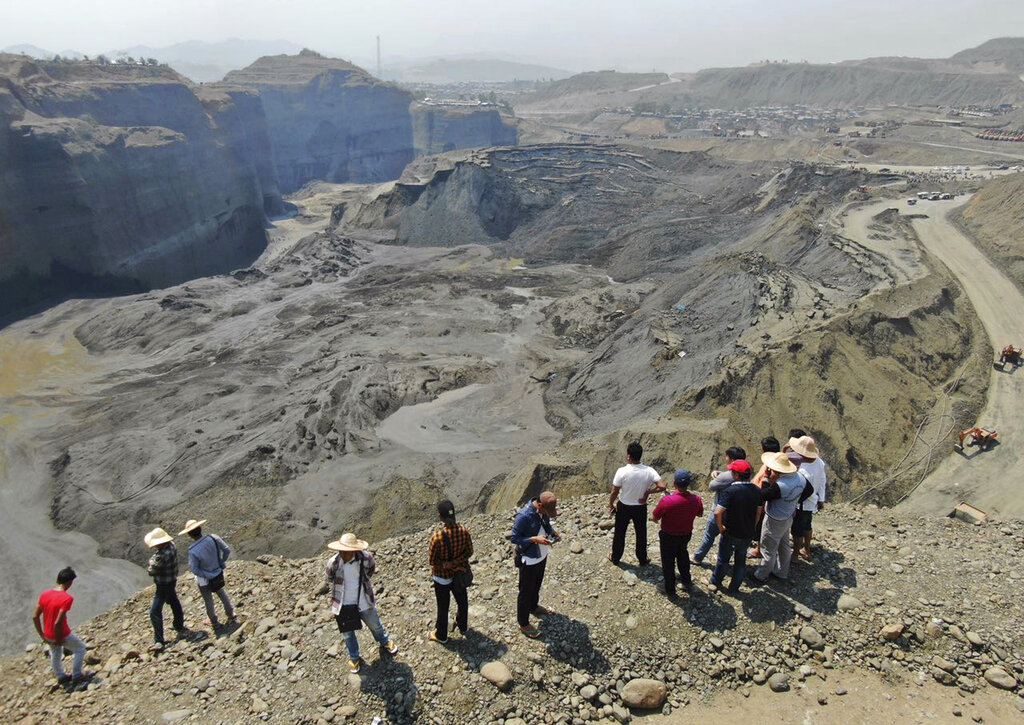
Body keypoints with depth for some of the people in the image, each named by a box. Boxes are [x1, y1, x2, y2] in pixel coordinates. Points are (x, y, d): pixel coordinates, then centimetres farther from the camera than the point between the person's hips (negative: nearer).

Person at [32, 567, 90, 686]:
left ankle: (60, 676, 48)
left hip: (48, 635, 6)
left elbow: (35, 616, 0)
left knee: (55, 654, 31)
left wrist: (42, 635, 10)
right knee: (80, 648, 19)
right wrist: (58, 639, -13)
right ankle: (76, 676, 25)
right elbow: (58, 623, -28)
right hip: (62, 635, -6)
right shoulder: (67, 598, -26)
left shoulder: (44, 594, -6)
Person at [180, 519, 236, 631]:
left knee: (208, 600, 22)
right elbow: (227, 550, -12)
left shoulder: (193, 551, -32)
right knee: (222, 593, 29)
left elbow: (194, 569, -23)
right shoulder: (213, 538, -22)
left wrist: (207, 575, -9)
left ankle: (214, 622, 41)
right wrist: (221, 562, 4)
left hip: (205, 579, -4)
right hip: (219, 574, 4)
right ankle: (231, 615, 42)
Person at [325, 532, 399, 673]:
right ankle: (354, 657, 47)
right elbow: (330, 581, -1)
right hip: (343, 605, 0)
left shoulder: (365, 558, -23)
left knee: (375, 626, 23)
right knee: (348, 634, 20)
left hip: (364, 602, 1)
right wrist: (335, 596, 4)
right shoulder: (333, 563, -24)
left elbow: (372, 568, 2)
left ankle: (385, 642, 54)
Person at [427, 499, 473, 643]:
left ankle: (441, 635, 38)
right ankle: (463, 626, 50)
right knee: (462, 600, 27)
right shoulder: (464, 531, -19)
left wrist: (445, 564, -10)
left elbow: (432, 560, -21)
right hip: (460, 574, 4)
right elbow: (469, 552, -9)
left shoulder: (437, 537, -31)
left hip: (442, 577, -3)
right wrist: (455, 562, -14)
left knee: (443, 606, 18)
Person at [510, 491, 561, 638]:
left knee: (537, 584, 30)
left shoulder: (544, 510, -11)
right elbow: (514, 538, -24)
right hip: (528, 560, -7)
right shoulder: (524, 516, -33)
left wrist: (553, 531, -12)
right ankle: (523, 624, 30)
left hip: (542, 555, 7)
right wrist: (534, 539, -32)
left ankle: (534, 607, 55)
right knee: (526, 591, 11)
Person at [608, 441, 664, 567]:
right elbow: (662, 487, -24)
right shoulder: (649, 471, -18)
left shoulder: (622, 471, -24)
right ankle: (643, 560, 37)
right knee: (641, 534, 21)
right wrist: (648, 492, -9)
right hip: (641, 508, 1)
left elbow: (614, 492, -15)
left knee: (620, 533, 20)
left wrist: (610, 505, 1)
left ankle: (615, 558, 37)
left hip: (624, 507, -1)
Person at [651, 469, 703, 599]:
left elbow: (654, 518, -20)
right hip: (686, 535, 4)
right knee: (682, 557, 32)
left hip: (668, 537, -4)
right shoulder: (696, 499, -22)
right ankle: (687, 583, 46)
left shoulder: (666, 500, -34)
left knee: (668, 563, 18)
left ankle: (670, 591, 32)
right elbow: (700, 514, 1)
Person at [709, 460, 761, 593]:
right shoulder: (757, 491, -6)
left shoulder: (730, 491, -26)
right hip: (748, 535, 5)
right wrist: (751, 528, 17)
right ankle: (734, 588, 32)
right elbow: (758, 512, 6)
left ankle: (715, 582, 36)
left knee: (723, 559, 17)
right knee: (741, 561, 20)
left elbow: (717, 513, -32)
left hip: (731, 534, -4)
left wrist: (720, 527, -16)